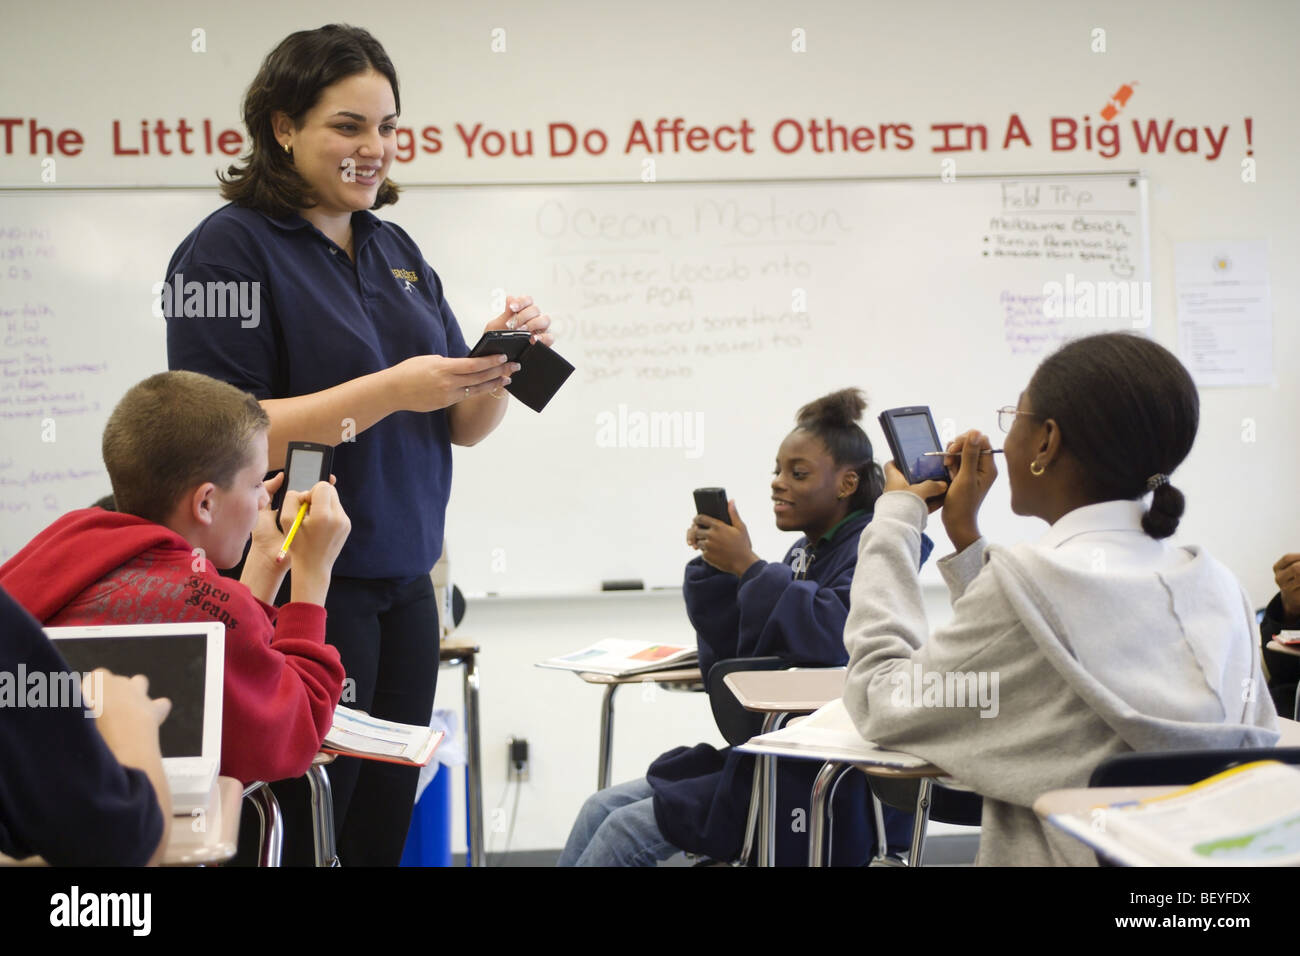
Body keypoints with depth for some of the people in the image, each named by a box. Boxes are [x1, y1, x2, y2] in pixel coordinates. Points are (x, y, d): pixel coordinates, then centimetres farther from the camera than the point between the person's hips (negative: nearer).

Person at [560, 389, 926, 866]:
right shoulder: (806, 551, 16)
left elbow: (838, 633, -31)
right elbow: (732, 663, 14)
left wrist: (748, 567, -22)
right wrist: (713, 568, 0)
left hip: (830, 790, -9)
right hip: (769, 755, 9)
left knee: (626, 828, -14)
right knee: (602, 808, 0)